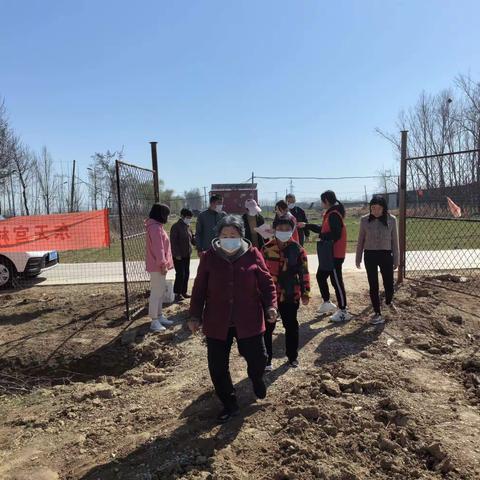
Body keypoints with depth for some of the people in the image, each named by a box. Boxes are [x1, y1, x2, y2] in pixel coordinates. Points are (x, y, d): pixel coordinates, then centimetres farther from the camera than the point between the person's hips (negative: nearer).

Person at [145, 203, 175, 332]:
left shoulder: (157, 226, 15)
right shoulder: (155, 227, -18)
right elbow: (158, 248, -22)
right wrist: (162, 264, -22)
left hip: (160, 265, 11)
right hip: (157, 266, -11)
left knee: (161, 291, 17)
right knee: (156, 293, -5)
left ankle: (159, 316, 27)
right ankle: (154, 322, 2)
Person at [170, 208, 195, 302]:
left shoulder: (187, 227, 11)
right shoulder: (176, 227, -13)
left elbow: (191, 239, 17)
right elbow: (173, 242, -15)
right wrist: (177, 254, -17)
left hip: (187, 255, 8)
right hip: (178, 256, -7)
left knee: (186, 274, 11)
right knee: (180, 274, -5)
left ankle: (184, 292, 23)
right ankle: (177, 294, 7)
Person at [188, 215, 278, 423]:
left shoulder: (253, 255, -5)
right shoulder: (209, 257, -4)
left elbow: (267, 283, 0)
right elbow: (199, 289, 1)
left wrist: (270, 306, -13)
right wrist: (195, 315, -1)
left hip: (249, 321, -1)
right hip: (217, 323, 1)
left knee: (258, 359, 6)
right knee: (217, 367, 7)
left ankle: (256, 379, 45)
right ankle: (229, 405, 32)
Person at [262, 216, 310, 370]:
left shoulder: (298, 249, -4)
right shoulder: (267, 249, -3)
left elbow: (304, 272, 0)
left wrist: (305, 293, -2)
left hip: (291, 295, 0)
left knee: (291, 326, 14)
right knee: (267, 327, 5)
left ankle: (292, 356, 33)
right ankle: (266, 359, 19)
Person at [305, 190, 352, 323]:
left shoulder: (334, 215, -20)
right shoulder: (330, 213, 13)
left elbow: (335, 235, -28)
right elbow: (323, 229, 22)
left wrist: (321, 235, -14)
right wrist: (307, 226, 22)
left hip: (335, 255, -11)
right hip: (329, 254, 11)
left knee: (336, 281, -4)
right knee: (320, 276, 19)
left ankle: (343, 312, 6)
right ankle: (327, 303, 34)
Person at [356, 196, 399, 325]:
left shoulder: (391, 220, -4)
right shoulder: (365, 220, -3)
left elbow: (394, 241, 3)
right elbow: (361, 241, 5)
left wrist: (396, 259, 4)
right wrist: (358, 258, 8)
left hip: (386, 255, 0)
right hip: (370, 255, 0)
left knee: (389, 284, 5)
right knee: (373, 286, 5)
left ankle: (389, 301, 40)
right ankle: (377, 313, 20)